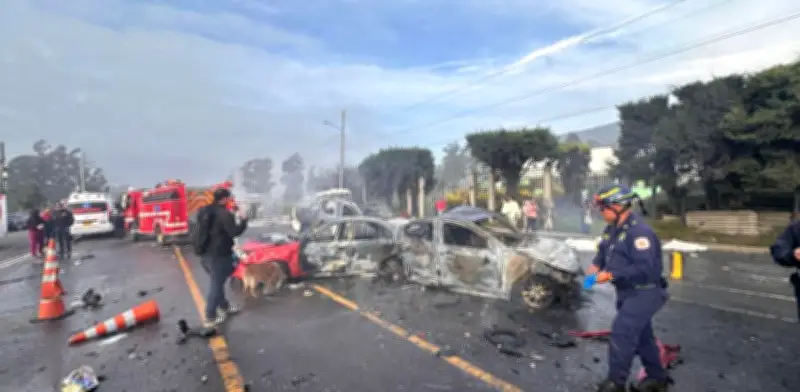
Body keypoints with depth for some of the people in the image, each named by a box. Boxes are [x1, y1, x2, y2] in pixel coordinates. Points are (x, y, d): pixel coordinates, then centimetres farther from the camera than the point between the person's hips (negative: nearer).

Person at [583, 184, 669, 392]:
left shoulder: (639, 231, -25)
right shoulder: (611, 230, 6)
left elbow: (645, 269, -31)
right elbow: (603, 251, 15)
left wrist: (611, 275, -30)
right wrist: (596, 265, -7)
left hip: (644, 293, -10)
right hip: (627, 292, 10)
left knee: (621, 332, -11)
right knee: (641, 335, 20)